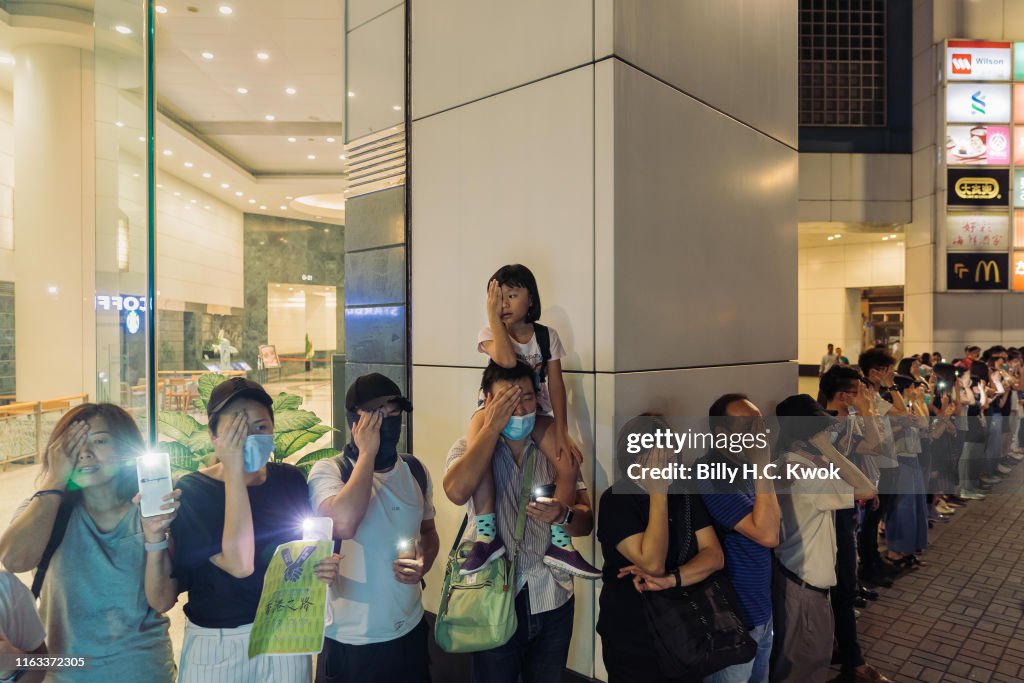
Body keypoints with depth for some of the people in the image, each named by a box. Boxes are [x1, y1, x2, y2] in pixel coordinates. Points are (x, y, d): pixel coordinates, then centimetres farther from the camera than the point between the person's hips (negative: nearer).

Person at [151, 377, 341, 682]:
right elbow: (240, 564, -27)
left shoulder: (291, 479, -3)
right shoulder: (192, 491, -14)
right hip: (217, 646, -3)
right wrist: (233, 471, -26)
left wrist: (324, 568, -11)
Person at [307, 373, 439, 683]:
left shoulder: (415, 470, -1)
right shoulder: (329, 470, -15)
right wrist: (368, 452, -25)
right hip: (350, 641, -4)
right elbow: (343, 524, -35)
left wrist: (424, 563, -7)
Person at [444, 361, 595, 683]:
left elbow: (586, 522, -1)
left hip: (553, 600, 3)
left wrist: (563, 515, -24)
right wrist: (492, 426, -22)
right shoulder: (469, 447, -5)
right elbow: (457, 491, -27)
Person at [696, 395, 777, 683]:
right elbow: (767, 535, -28)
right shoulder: (713, 475, -23)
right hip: (734, 618, -8)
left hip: (761, 609, 8)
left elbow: (773, 535, 7)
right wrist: (763, 468, -28)